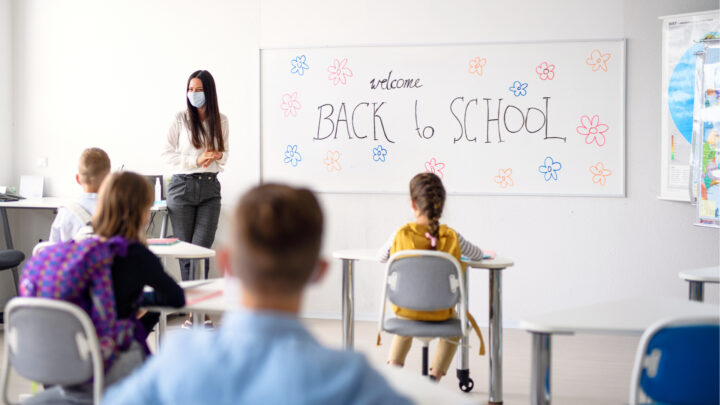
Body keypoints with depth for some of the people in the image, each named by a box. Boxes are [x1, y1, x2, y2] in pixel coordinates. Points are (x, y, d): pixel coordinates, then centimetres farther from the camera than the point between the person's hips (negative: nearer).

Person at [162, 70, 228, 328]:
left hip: (210, 188, 1)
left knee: (202, 249, -9)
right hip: (183, 186, -1)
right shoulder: (181, 119, 0)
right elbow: (167, 153, -1)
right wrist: (196, 160, -12)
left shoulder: (221, 122, 8)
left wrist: (217, 156, -5)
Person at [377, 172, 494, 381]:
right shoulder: (452, 237, -13)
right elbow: (477, 255, 5)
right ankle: (435, 377, 23)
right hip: (439, 312, -1)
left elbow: (382, 257, 4)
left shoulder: (401, 234, -15)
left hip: (404, 308, 1)